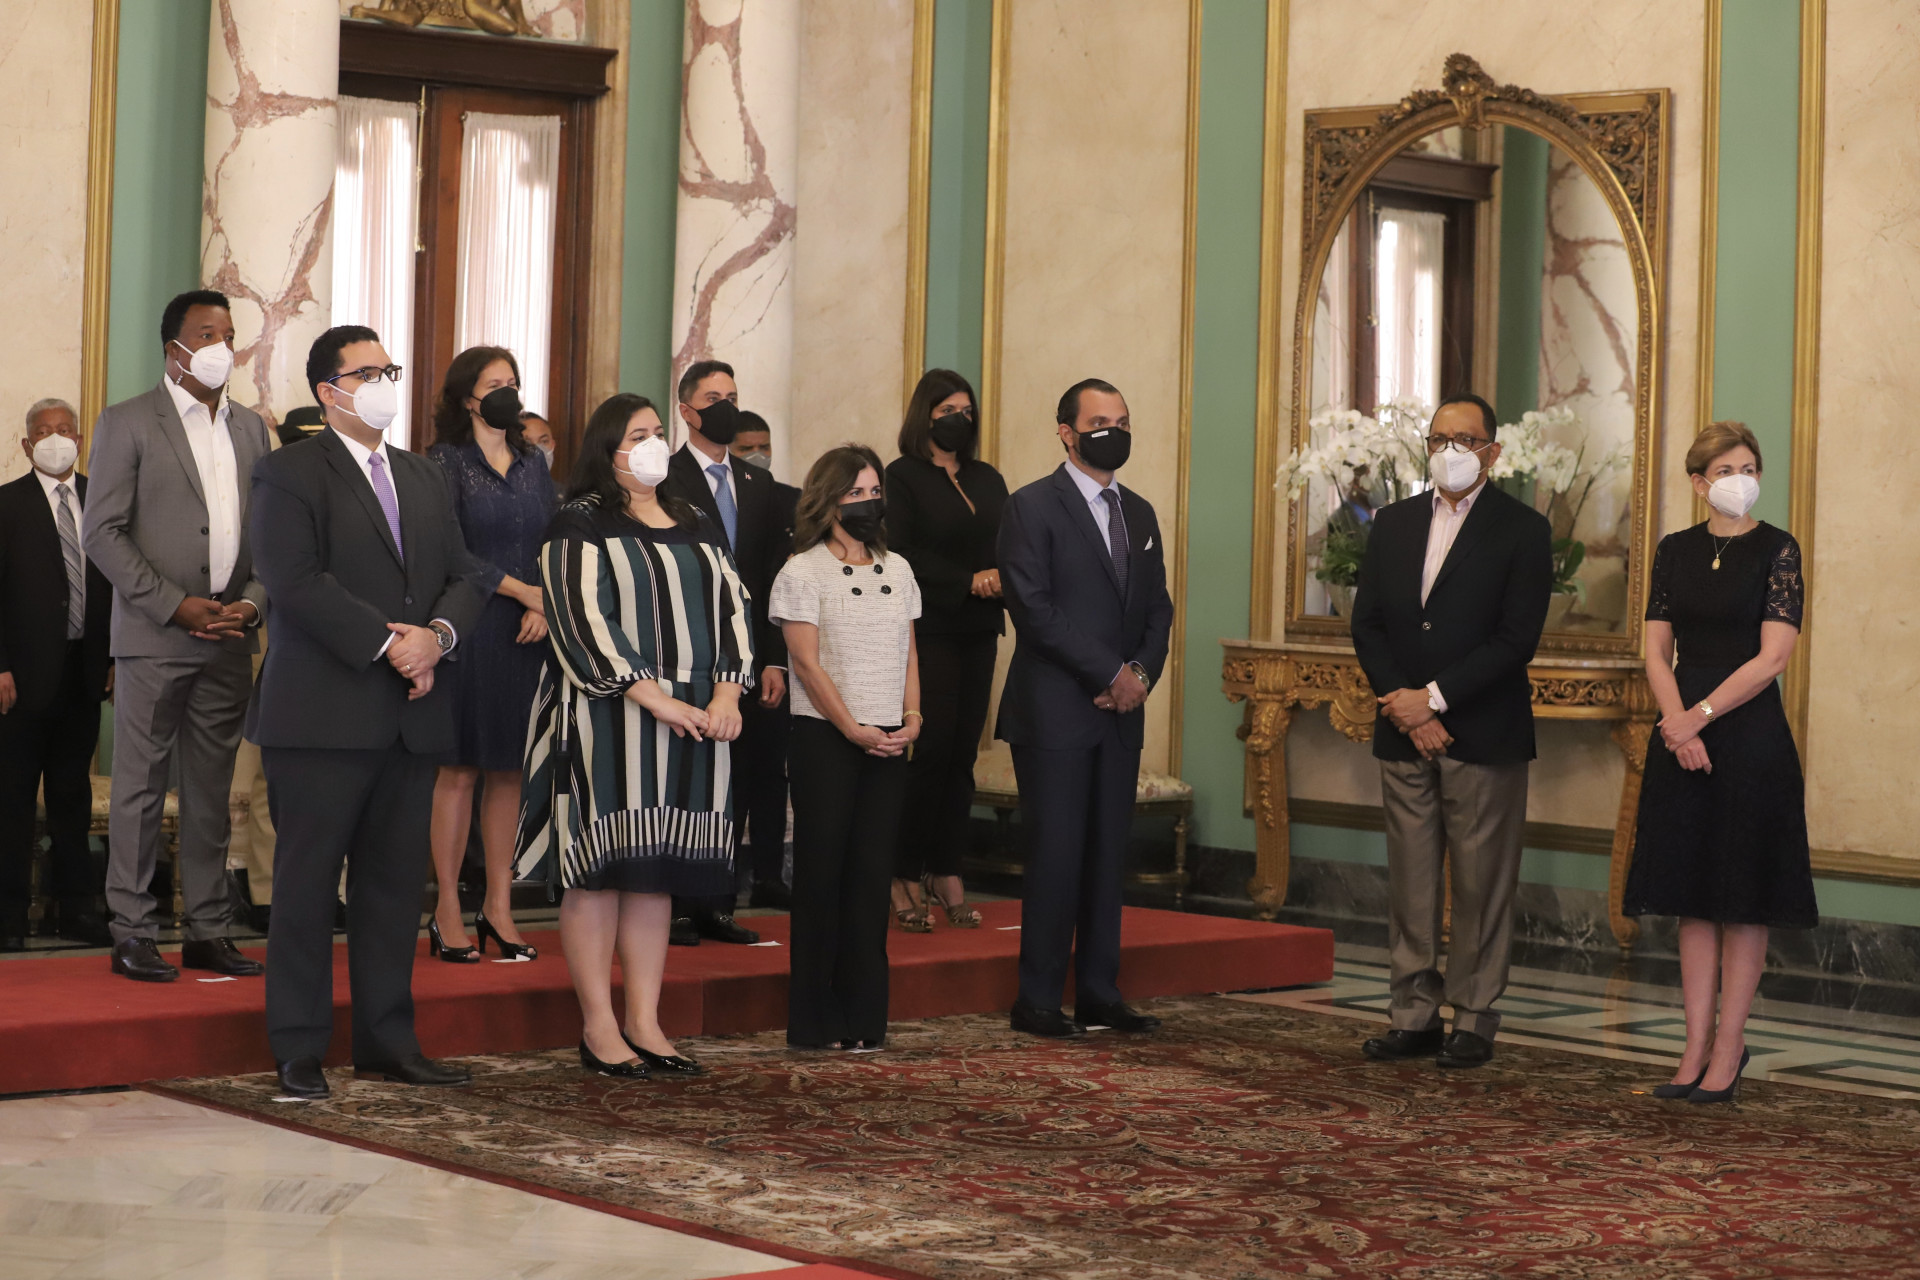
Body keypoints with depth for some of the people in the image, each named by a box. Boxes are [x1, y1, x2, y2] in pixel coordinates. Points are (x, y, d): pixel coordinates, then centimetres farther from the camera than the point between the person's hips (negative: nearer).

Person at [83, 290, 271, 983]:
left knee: (212, 790, 9)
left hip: (230, 639, 5)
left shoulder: (251, 428, 14)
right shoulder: (127, 422, -1)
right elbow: (102, 532, -7)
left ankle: (210, 932, 15)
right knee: (141, 788, -1)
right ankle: (132, 935, 5)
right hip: (153, 639, -5)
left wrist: (253, 602, -3)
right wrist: (176, 606, -14)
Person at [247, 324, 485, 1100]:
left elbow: (463, 577, 13)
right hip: (324, 713, -6)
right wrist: (387, 643, -17)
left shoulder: (423, 479, 19)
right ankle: (299, 1050, 5)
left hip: (411, 716, 6)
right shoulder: (290, 474, -3)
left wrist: (437, 636, -8)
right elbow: (296, 582, -15)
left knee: (396, 880, 9)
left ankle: (386, 1040, 17)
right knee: (307, 881, 0)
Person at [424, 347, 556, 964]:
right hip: (468, 630, -5)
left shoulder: (534, 464, 14)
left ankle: (499, 907, 10)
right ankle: (447, 911, 2)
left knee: (509, 771, 5)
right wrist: (518, 589, -12)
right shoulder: (446, 461, -1)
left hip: (525, 636, 5)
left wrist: (543, 607, -6)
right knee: (460, 770, -3)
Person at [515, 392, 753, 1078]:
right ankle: (598, 1027, 1)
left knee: (658, 870, 6)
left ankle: (644, 1020, 11)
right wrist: (653, 697, -18)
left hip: (695, 721, 6)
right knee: (599, 867, -4)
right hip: (609, 718, -6)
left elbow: (731, 606, 11)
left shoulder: (696, 525, 17)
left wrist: (726, 694, -6)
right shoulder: (580, 524, -2)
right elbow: (583, 617, -12)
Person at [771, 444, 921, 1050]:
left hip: (888, 741, 5)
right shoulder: (802, 572, -3)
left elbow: (908, 652, 14)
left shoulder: (896, 569, 14)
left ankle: (864, 1016, 8)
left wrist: (912, 718, -1)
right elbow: (808, 662, -9)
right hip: (824, 736, -4)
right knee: (822, 869, -1)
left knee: (871, 870, 3)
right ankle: (816, 1020, 5)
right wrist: (852, 729, -13)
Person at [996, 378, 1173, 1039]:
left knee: (1108, 854, 7)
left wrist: (1142, 671, -3)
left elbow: (1157, 607, 17)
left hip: (1120, 712, 6)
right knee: (1056, 854, -6)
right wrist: (1110, 673, -14)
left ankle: (1099, 993, 13)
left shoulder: (1139, 513, 17)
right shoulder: (1031, 507, -4)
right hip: (1055, 712, -6)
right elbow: (1034, 608, -12)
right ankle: (1038, 1000, 1)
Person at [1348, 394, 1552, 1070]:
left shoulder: (1522, 529, -2)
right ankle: (1414, 1015, 12)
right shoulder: (1393, 524, 13)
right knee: (1409, 881, 6)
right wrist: (1402, 704, -6)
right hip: (1406, 734, 4)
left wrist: (1433, 698, -13)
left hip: (1484, 735, -4)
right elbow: (1367, 624, 9)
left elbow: (1516, 638, -10)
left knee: (1481, 882, 0)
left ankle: (1474, 1019, 8)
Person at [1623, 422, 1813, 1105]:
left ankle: (1729, 1048, 6)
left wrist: (1699, 715, -13)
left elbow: (1772, 657, -10)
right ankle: (1697, 1046, 12)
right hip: (1684, 734, 4)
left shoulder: (1775, 550, -4)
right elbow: (1657, 650, 5)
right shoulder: (1676, 550, 9)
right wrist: (1679, 725, -10)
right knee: (1693, 898, 6)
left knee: (1743, 899, 0)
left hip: (1749, 734, -4)